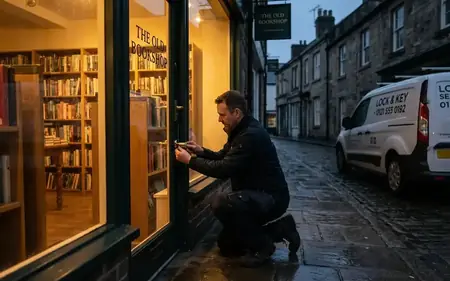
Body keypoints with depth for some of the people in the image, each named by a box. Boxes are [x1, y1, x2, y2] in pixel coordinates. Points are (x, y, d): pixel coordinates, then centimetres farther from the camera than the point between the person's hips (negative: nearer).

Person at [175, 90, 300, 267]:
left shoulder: (251, 135, -25)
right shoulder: (241, 131, 8)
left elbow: (224, 170, -30)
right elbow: (223, 157, 14)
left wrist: (190, 160, -20)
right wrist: (201, 151, -4)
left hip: (271, 198, -10)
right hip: (257, 195, 10)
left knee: (221, 204, -34)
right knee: (226, 245, 12)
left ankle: (262, 245, -12)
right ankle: (278, 229, 16)